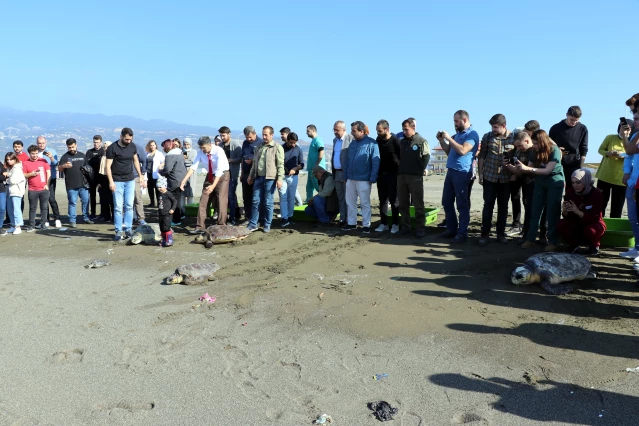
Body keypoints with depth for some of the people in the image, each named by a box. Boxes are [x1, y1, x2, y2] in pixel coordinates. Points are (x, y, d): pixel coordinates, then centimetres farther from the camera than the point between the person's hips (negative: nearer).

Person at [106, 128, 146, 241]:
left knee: (129, 206, 3)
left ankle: (128, 229, 9)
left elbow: (136, 161, 16)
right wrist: (111, 181, -18)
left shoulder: (132, 146, 5)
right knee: (118, 207, -3)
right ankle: (119, 231, 2)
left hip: (130, 180, 4)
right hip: (117, 181, -4)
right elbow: (108, 166, -10)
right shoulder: (112, 148, -9)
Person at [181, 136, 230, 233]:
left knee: (221, 202, -9)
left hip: (222, 175, -5)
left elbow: (219, 170, -31)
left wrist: (213, 186, -40)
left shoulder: (218, 151, -26)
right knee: (203, 201, 1)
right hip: (210, 176, 5)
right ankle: (200, 227, 4)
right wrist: (184, 180, -24)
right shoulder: (201, 152, -11)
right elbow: (193, 167, -13)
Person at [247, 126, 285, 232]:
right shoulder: (259, 147, 15)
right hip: (258, 177, 5)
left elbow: (280, 164, -9)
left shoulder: (277, 147, -4)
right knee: (255, 201, 4)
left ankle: (267, 225, 12)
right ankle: (253, 224, 10)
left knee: (268, 203, 1)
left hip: (270, 178, -5)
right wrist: (250, 175, 19)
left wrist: (280, 179, -16)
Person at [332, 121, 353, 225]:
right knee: (340, 198, 13)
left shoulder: (351, 138, -12)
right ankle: (342, 218, 21)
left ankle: (348, 220, 5)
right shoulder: (335, 140, 14)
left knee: (347, 198, -1)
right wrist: (333, 170, 17)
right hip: (337, 173, 8)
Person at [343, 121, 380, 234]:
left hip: (363, 179, -6)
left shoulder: (371, 143, -8)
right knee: (350, 202, 11)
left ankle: (366, 225, 10)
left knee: (365, 203, 3)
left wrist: (372, 178, -14)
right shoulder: (352, 143, 11)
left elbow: (375, 162, -11)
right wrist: (345, 176, 12)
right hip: (350, 179, 6)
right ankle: (351, 223, 22)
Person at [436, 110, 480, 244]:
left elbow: (462, 150, -23)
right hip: (451, 171, 9)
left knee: (462, 204, -4)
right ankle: (451, 229, 21)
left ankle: (462, 233, 2)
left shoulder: (472, 134, -9)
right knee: (446, 201, 11)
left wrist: (449, 138, -16)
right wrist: (441, 141, 9)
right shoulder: (457, 134, 17)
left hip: (462, 173, -9)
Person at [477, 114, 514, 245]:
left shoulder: (514, 137, -2)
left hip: (506, 178, 0)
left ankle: (501, 233, 18)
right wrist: (480, 173, 0)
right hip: (489, 177, 0)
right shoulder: (487, 137, -1)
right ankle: (485, 234, 8)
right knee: (488, 205, 1)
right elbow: (481, 156, 3)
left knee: (503, 206, 8)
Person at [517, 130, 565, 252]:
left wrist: (527, 168, -30)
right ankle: (530, 239, 4)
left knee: (552, 213, -3)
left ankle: (552, 242, 2)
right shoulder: (535, 151, 0)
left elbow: (547, 170, -23)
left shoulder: (554, 150, -18)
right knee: (535, 211, 2)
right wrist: (521, 168, -24)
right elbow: (530, 168, -2)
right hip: (540, 182, 5)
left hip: (555, 183, -5)